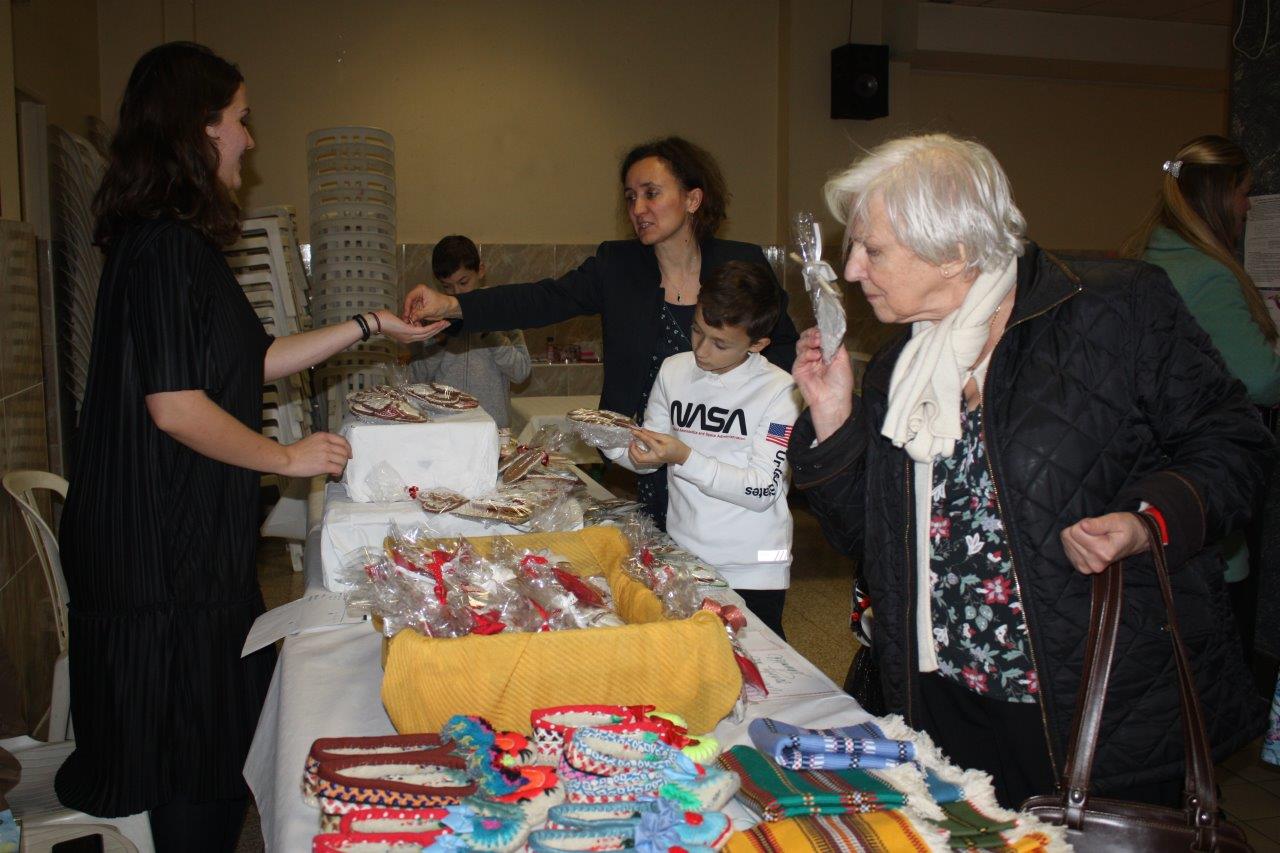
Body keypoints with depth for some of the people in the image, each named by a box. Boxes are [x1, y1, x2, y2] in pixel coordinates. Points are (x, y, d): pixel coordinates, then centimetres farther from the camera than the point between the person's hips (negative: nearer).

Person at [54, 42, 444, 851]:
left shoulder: (181, 243, 13)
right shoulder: (165, 246, -19)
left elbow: (252, 361, 17)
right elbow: (176, 406, -23)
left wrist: (372, 325, 19)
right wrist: (288, 457, -11)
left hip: (196, 535, 10)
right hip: (169, 549, -10)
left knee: (211, 739, 18)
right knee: (198, 752, 4)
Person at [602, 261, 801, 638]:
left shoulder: (779, 390, -12)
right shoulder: (673, 370, 2)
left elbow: (763, 490, -17)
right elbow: (648, 458, 9)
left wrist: (685, 459, -24)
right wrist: (612, 443, -11)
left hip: (752, 570, -4)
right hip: (680, 559, 4)